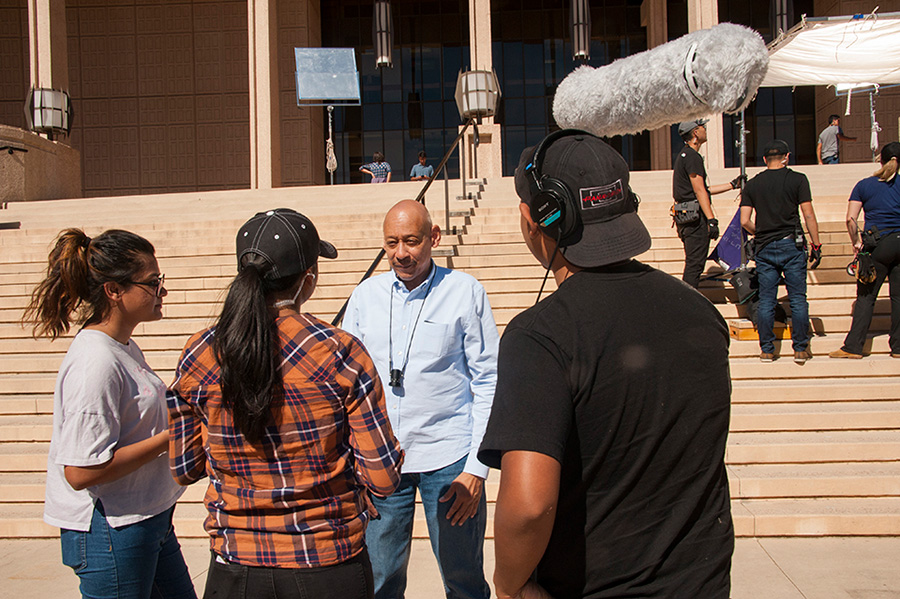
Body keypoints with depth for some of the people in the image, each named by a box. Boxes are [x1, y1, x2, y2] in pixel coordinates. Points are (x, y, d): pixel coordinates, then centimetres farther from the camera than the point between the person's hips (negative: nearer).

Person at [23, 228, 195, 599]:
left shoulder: (124, 348, 7)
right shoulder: (95, 363, -23)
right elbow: (81, 471, -26)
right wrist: (171, 436, -22)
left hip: (149, 520, 9)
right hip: (111, 534, -9)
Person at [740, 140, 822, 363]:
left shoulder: (752, 184, 5)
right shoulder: (797, 179, 0)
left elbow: (745, 221, 1)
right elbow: (809, 215, -4)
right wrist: (816, 246, 1)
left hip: (764, 248, 2)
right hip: (792, 245, -2)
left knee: (766, 301, 5)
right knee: (798, 299, 5)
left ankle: (766, 350, 8)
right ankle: (801, 349, 9)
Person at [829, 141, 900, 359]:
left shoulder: (864, 186, 1)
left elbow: (851, 219, -6)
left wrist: (857, 242, 5)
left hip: (877, 244, -1)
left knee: (866, 297, 3)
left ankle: (853, 347, 1)